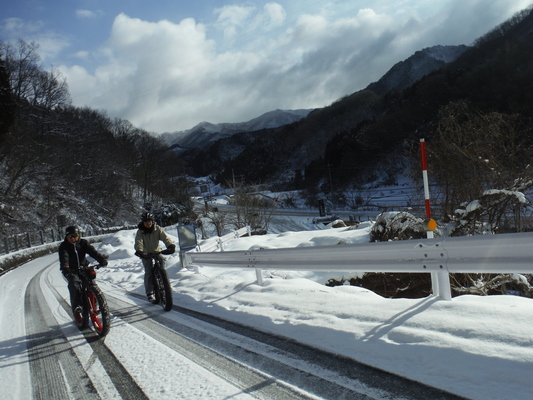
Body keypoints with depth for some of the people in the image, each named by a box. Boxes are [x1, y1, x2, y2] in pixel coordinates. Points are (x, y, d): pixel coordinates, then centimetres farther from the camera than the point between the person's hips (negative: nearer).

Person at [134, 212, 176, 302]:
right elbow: (138, 242, -26)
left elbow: (165, 237, -22)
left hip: (156, 251, 2)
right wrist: (139, 251, -47)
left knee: (162, 260, -28)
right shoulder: (140, 232, -10)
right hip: (146, 254, -1)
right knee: (148, 271, -14)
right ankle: (149, 293, -6)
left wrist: (171, 245, -42)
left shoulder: (157, 229, -8)